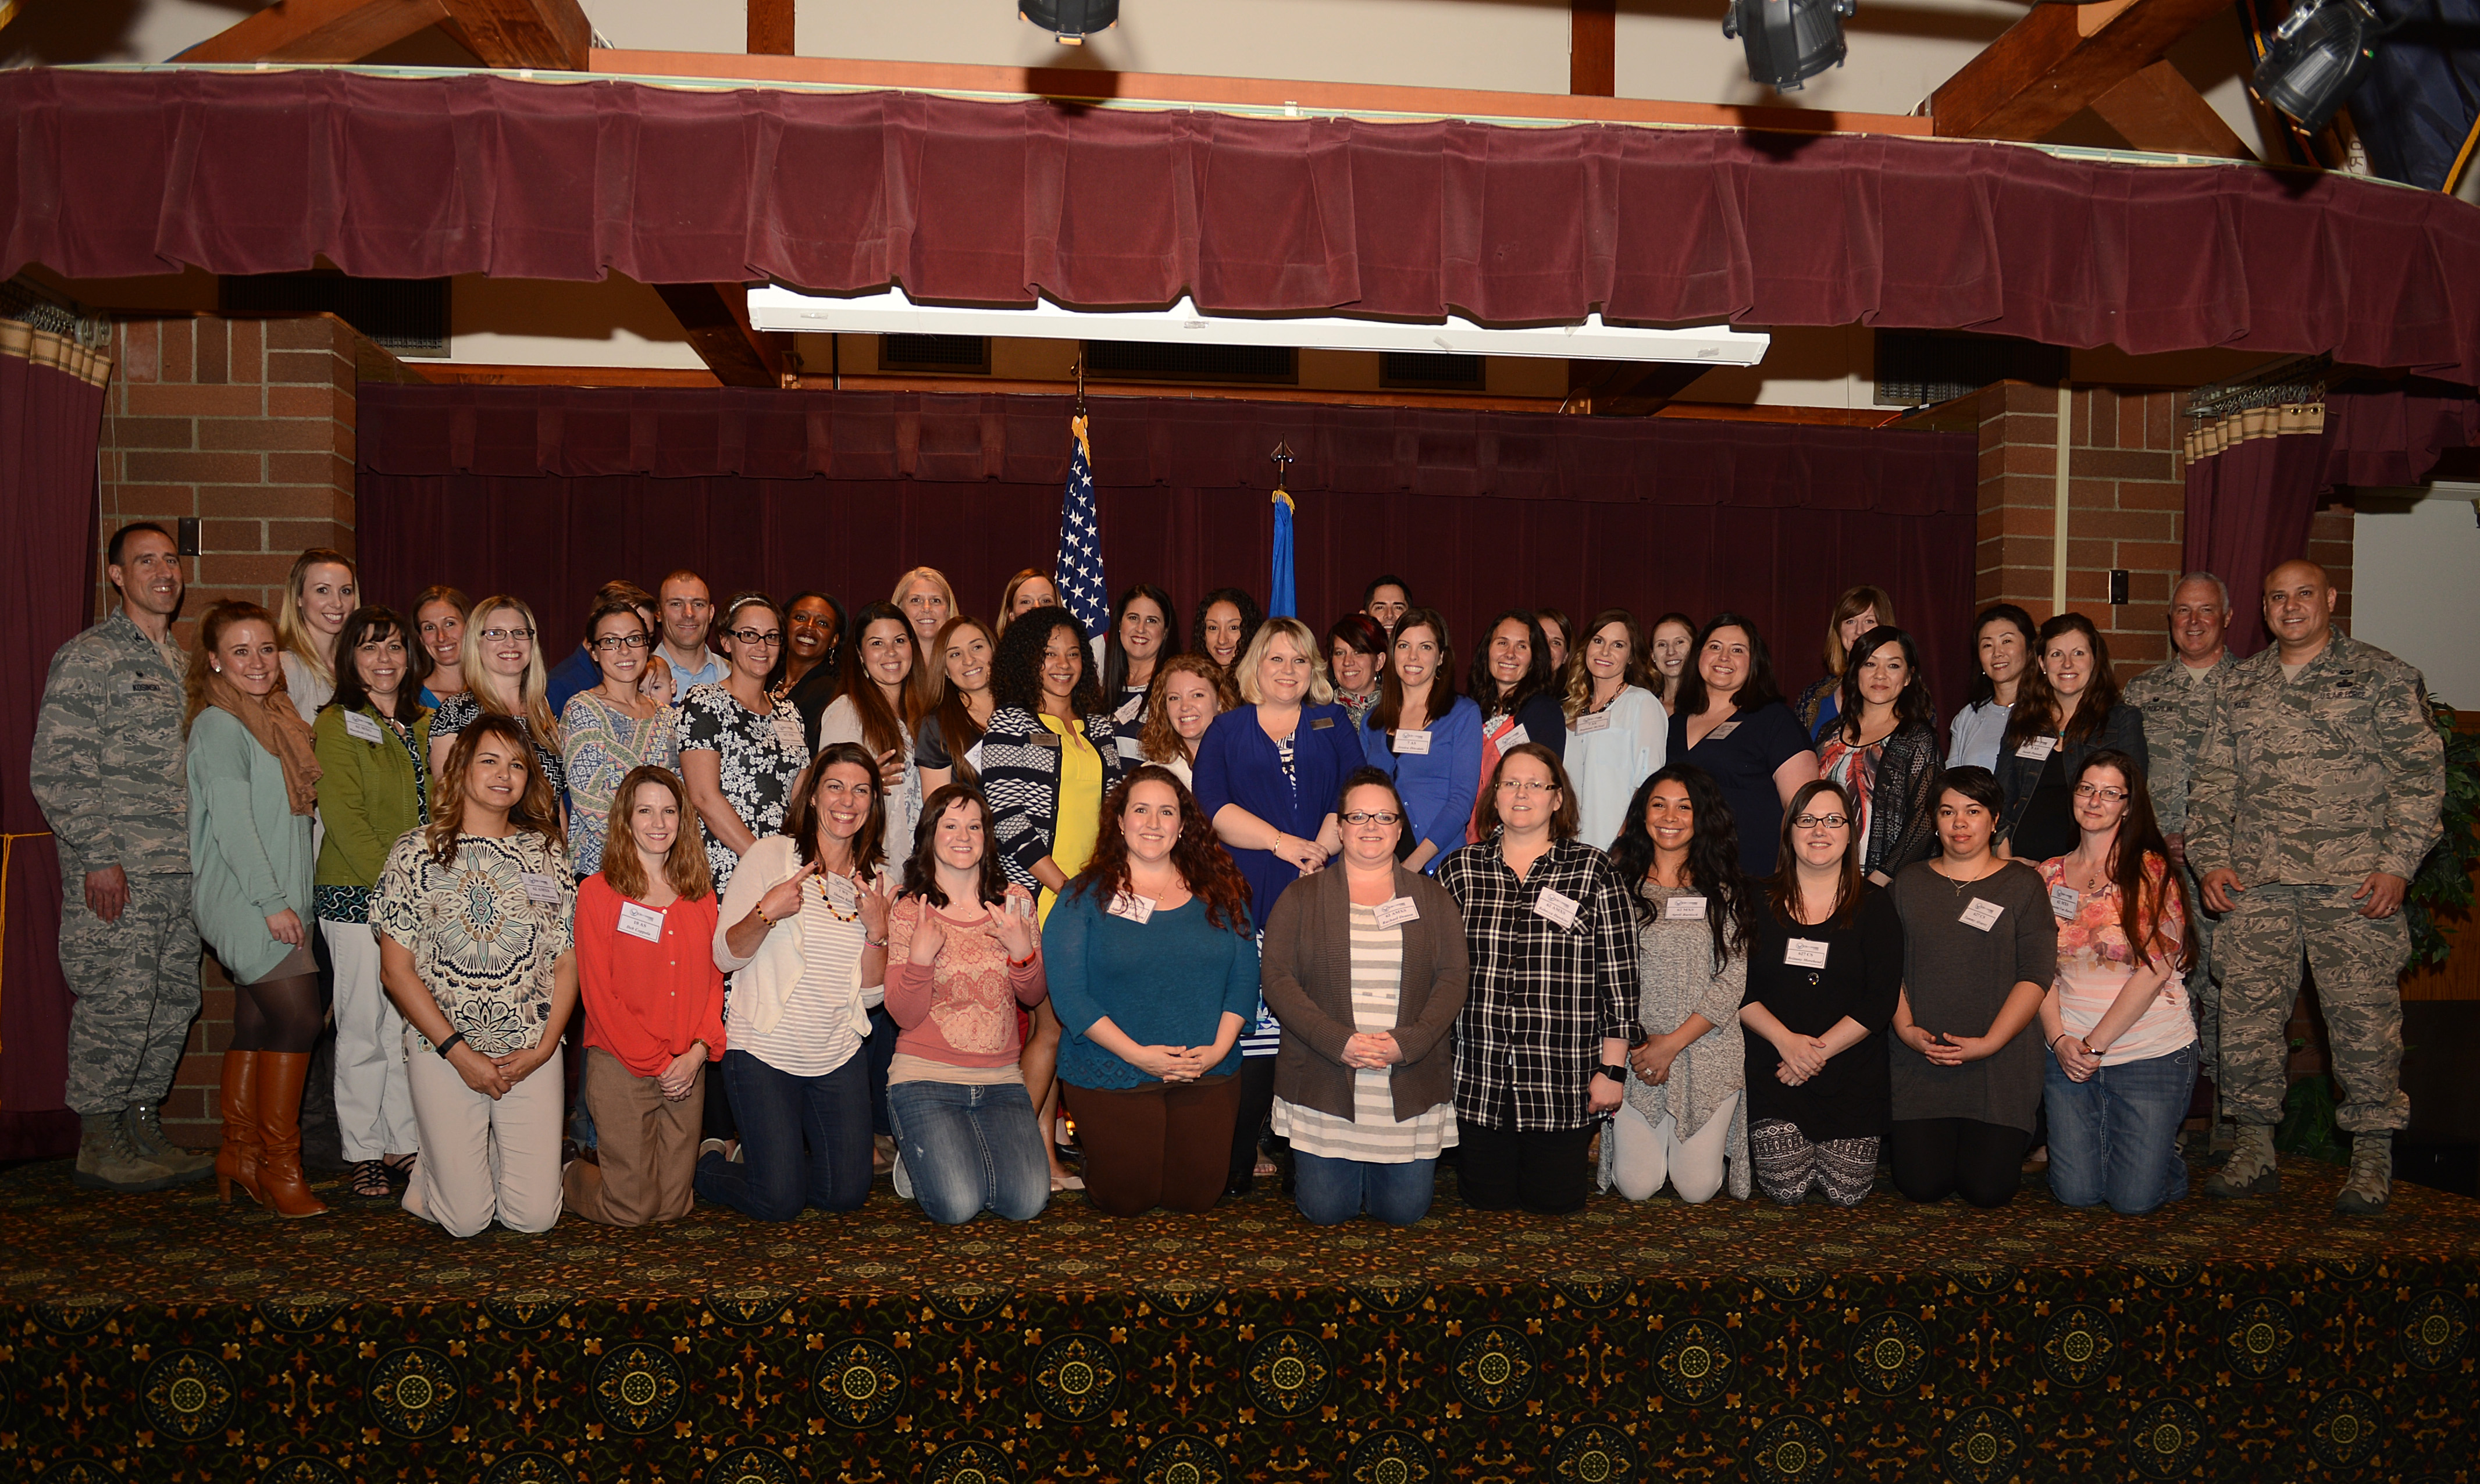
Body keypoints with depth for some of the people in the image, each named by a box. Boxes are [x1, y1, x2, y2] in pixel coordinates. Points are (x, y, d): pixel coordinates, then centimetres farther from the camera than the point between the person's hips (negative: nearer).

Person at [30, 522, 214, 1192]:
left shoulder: (182, 663, 17)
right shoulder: (87, 657, -6)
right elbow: (55, 769, -10)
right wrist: (98, 857, -15)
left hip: (181, 870, 7)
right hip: (117, 872, -7)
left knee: (175, 1002, 10)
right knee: (118, 1004, -4)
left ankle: (143, 1129, 21)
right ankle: (99, 1143, 9)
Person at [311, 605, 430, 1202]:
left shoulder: (423, 725, 14)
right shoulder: (336, 725, -4)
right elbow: (345, 819, -11)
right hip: (357, 899, -5)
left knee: (410, 1024, 8)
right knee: (364, 1028, 2)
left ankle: (406, 1143, 17)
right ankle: (363, 1153, 12)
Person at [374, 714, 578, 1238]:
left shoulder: (546, 853, 6)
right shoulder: (418, 852, -2)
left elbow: (567, 963, 7)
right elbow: (396, 969, -3)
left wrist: (543, 1048, -6)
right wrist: (459, 1053, -9)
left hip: (532, 1053, 2)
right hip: (443, 1048, -2)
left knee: (534, 1217, -1)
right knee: (466, 1220, -3)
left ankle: (497, 1154, 31)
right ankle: (432, 1170, 30)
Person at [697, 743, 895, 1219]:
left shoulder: (876, 878, 6)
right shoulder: (771, 855, -6)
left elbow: (871, 995, 5)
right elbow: (724, 956, -7)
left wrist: (877, 930, -12)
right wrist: (766, 912, -25)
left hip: (840, 1055, 5)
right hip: (764, 1050, -4)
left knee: (846, 1194, 4)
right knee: (779, 1202, -7)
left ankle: (769, 1156, 31)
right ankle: (706, 1162, 23)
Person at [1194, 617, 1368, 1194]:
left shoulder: (1334, 725, 19)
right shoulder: (1227, 730, 16)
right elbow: (1212, 806, 2)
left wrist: (1324, 847, -11)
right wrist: (1283, 842, -9)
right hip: (1250, 901, -1)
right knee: (1251, 1028, -8)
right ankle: (1238, 1161, -1)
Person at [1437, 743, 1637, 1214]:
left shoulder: (1593, 870, 0)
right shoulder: (1460, 870, 4)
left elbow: (1619, 972, -1)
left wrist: (1612, 1068, -3)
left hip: (1563, 1081, -1)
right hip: (1478, 1077, 1)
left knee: (1554, 1201, 6)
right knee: (1486, 1200, 7)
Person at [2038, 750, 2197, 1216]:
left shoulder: (2150, 871, -6)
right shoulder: (2049, 875, 7)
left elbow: (2154, 969, -13)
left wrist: (2095, 1045, -13)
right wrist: (2059, 1039, -8)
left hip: (2151, 1051, -3)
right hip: (2068, 1052, 4)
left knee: (2133, 1199, -4)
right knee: (2076, 1193, 2)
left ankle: (2165, 1155, 28)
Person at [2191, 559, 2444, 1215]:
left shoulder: (2381, 676, 5)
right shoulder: (2240, 684, 16)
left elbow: (2420, 772, 1)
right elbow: (2213, 779, 16)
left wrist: (2398, 864, -9)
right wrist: (2211, 860, 5)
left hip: (2354, 885, -3)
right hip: (2255, 886, 3)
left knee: (2364, 1018, -2)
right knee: (2246, 1015, 3)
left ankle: (2372, 1160, 10)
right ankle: (2256, 1152, 14)